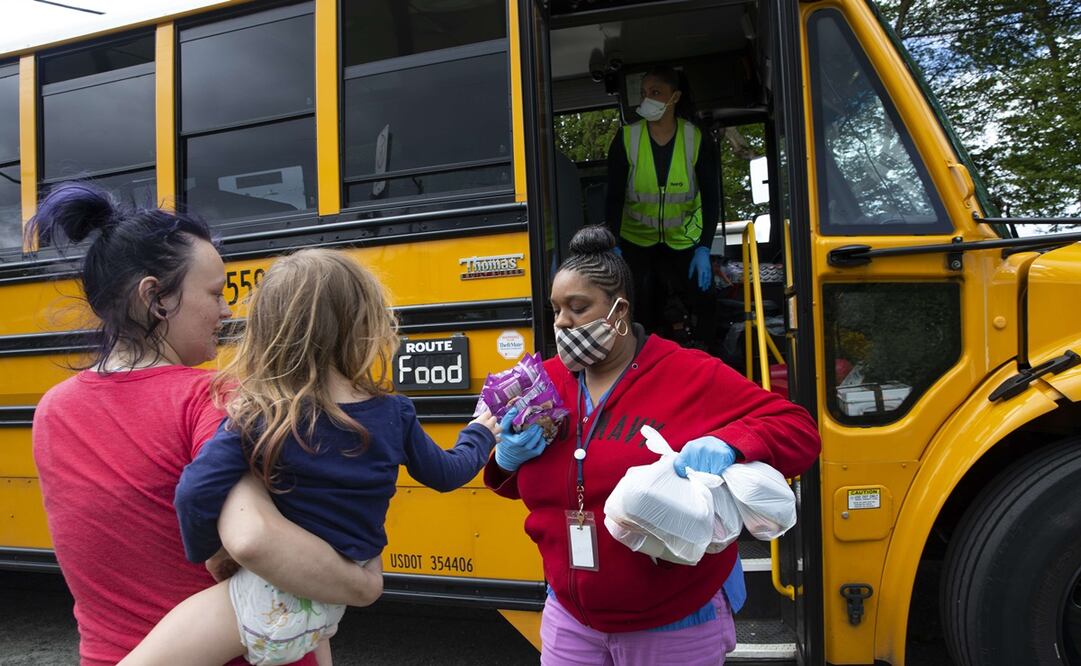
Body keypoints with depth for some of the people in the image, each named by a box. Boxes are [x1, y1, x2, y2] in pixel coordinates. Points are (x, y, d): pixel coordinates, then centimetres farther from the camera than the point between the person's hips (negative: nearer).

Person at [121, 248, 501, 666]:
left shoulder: (256, 417, -14)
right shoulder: (393, 415, -3)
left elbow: (196, 493, -22)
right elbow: (444, 473, 12)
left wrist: (204, 554, -1)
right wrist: (480, 435, 33)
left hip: (271, 605, -5)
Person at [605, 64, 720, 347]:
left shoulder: (698, 141, -14)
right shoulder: (626, 139, -13)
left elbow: (711, 199, -12)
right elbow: (615, 197, -11)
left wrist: (704, 249, -22)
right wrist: (612, 247, -20)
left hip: (684, 239, 0)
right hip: (637, 239, 0)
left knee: (702, 301, -12)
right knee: (642, 308, -14)